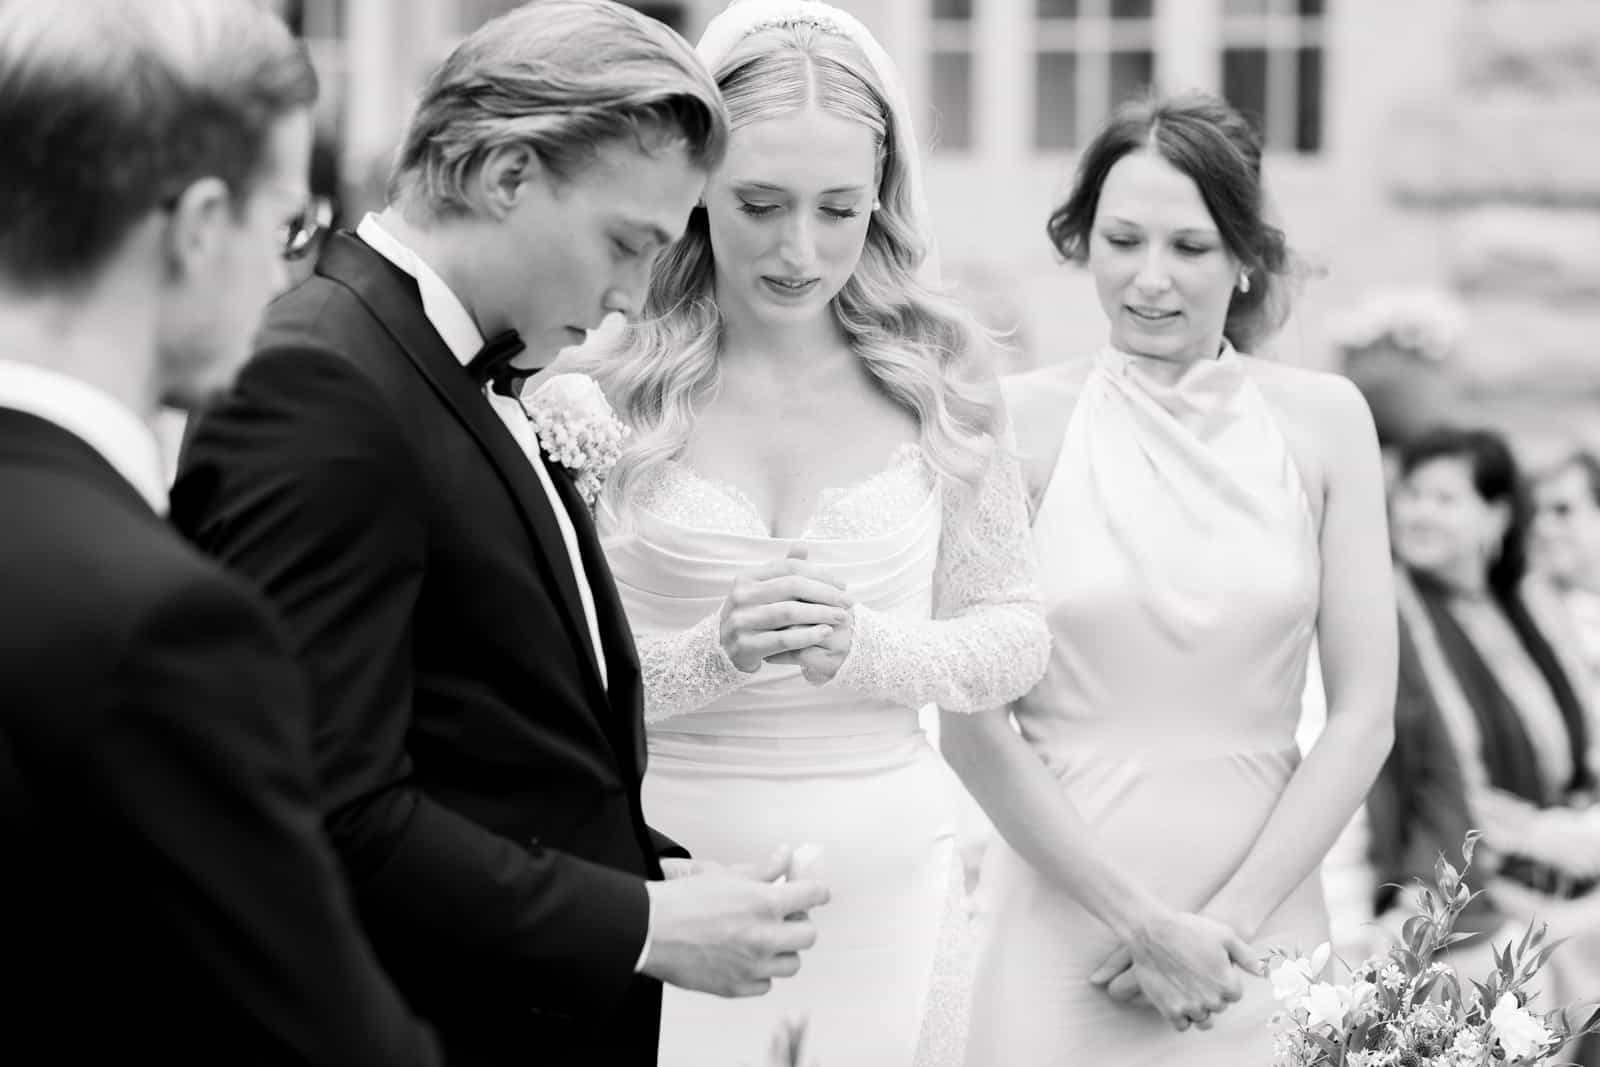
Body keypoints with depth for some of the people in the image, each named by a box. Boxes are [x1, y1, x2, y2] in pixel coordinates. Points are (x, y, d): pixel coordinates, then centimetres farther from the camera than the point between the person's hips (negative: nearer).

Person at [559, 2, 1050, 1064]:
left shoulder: (931, 371, 2)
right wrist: (712, 653, -21)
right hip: (664, 884, -2)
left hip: (885, 883, 2)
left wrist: (863, 646, -13)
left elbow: (1015, 634, 6)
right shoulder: (604, 374, -5)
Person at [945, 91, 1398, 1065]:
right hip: (1064, 918, -1)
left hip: (1265, 910, 2)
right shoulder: (1021, 422, -5)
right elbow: (971, 723, -7)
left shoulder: (1322, 420, 1)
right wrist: (1144, 924, -10)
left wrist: (1230, 921, -8)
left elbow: (1363, 715, 0)